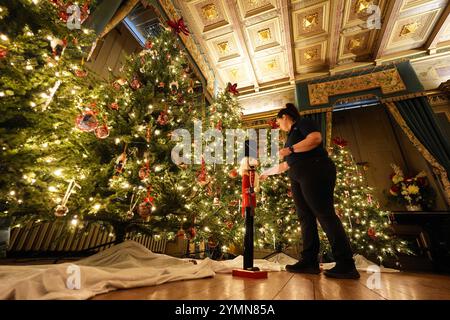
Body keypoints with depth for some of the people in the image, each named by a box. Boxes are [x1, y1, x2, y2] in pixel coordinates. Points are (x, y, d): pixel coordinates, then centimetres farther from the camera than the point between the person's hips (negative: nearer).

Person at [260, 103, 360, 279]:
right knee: (305, 217, 3)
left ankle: (347, 265, -4)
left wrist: (290, 149, -14)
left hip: (315, 172, -9)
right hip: (298, 178, 9)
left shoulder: (302, 123, 6)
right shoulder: (291, 135, 29)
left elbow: (316, 138, -16)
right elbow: (287, 164, 32)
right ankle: (309, 261, 6)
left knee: (325, 214, -11)